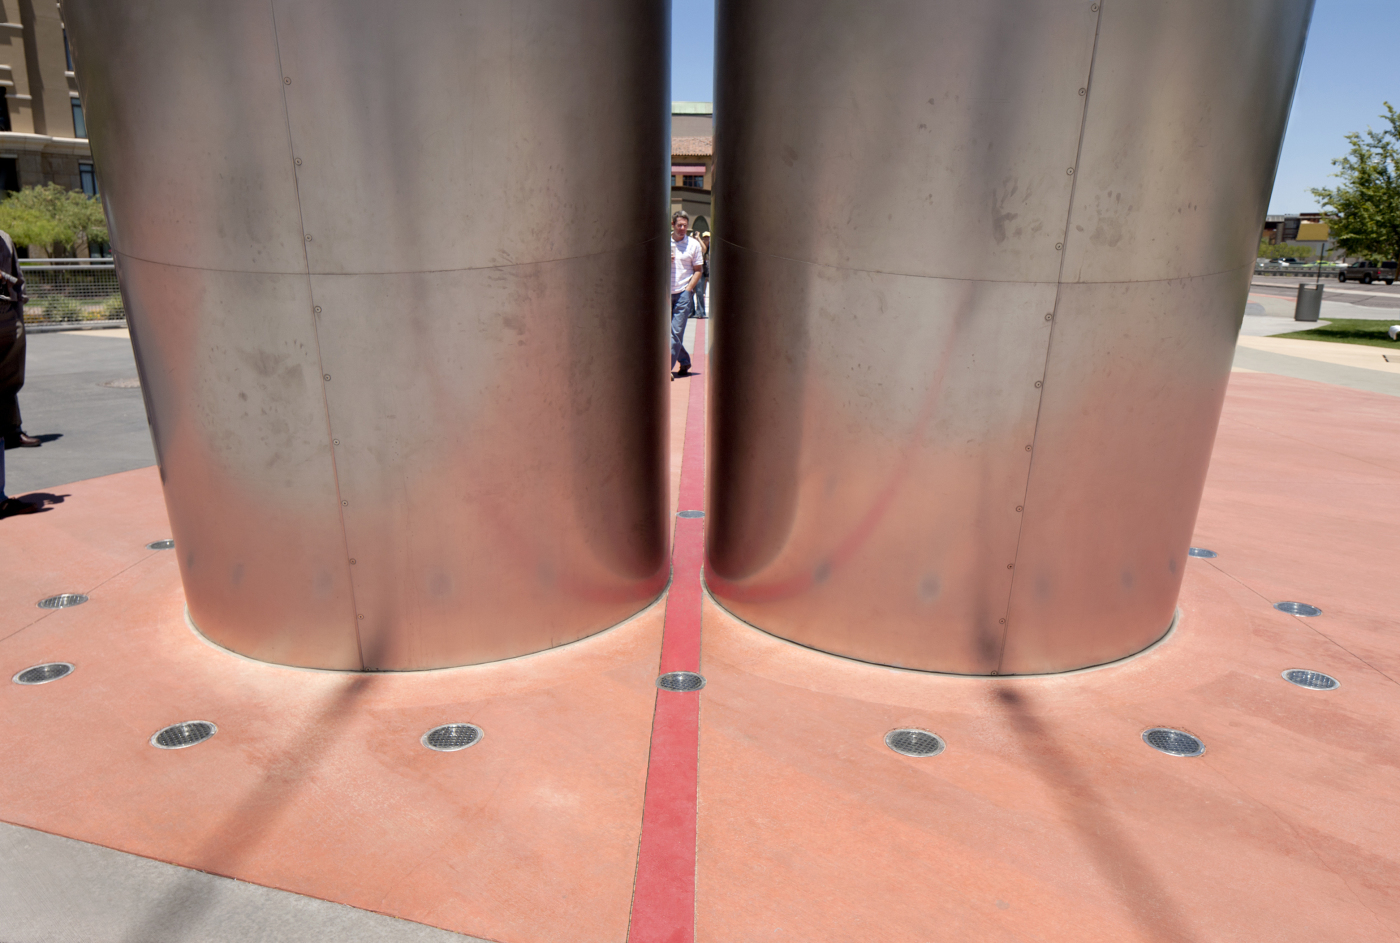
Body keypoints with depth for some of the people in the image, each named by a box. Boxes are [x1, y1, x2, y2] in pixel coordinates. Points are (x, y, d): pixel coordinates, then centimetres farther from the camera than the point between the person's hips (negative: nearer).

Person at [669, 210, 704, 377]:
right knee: (666, 331, 7)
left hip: (683, 293, -3)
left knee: (676, 332, -8)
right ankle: (684, 361, 24)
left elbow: (698, 270, 5)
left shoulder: (693, 244, 3)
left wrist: (688, 289, -7)